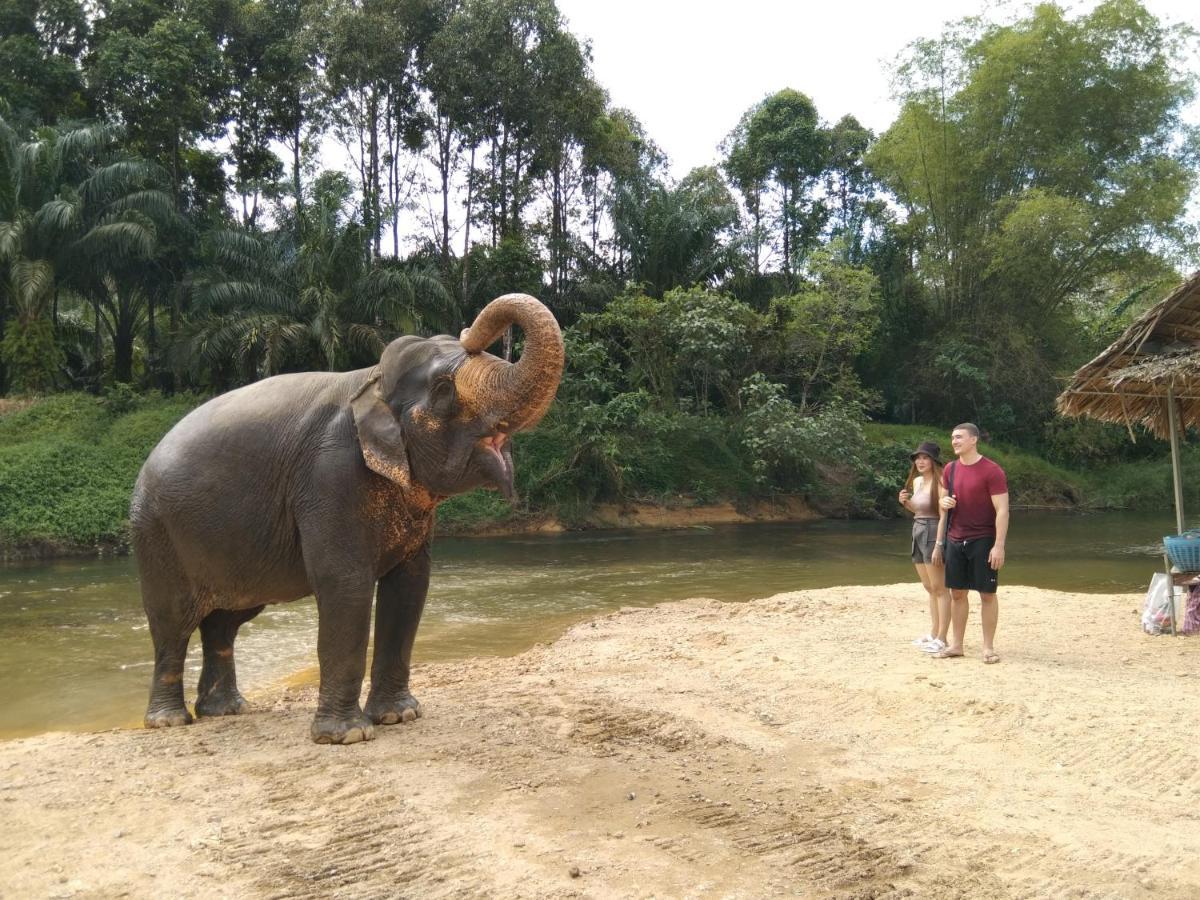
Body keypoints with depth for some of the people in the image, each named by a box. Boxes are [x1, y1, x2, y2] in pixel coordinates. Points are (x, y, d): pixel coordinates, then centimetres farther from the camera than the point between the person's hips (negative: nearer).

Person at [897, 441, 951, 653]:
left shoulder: (940, 482, -14)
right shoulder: (916, 481, 11)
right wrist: (906, 502, 5)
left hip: (934, 533, -9)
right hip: (918, 533, 9)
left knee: (939, 588, -3)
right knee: (929, 588, 14)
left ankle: (942, 638, 1)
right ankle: (933, 633, 22)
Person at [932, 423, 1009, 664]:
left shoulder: (992, 471, -11)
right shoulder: (950, 470, 8)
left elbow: (1002, 510, -13)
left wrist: (999, 545, -18)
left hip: (983, 542, -5)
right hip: (955, 541, 5)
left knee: (987, 594, 3)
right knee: (957, 592, 9)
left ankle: (988, 647, 11)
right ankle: (956, 644, 16)